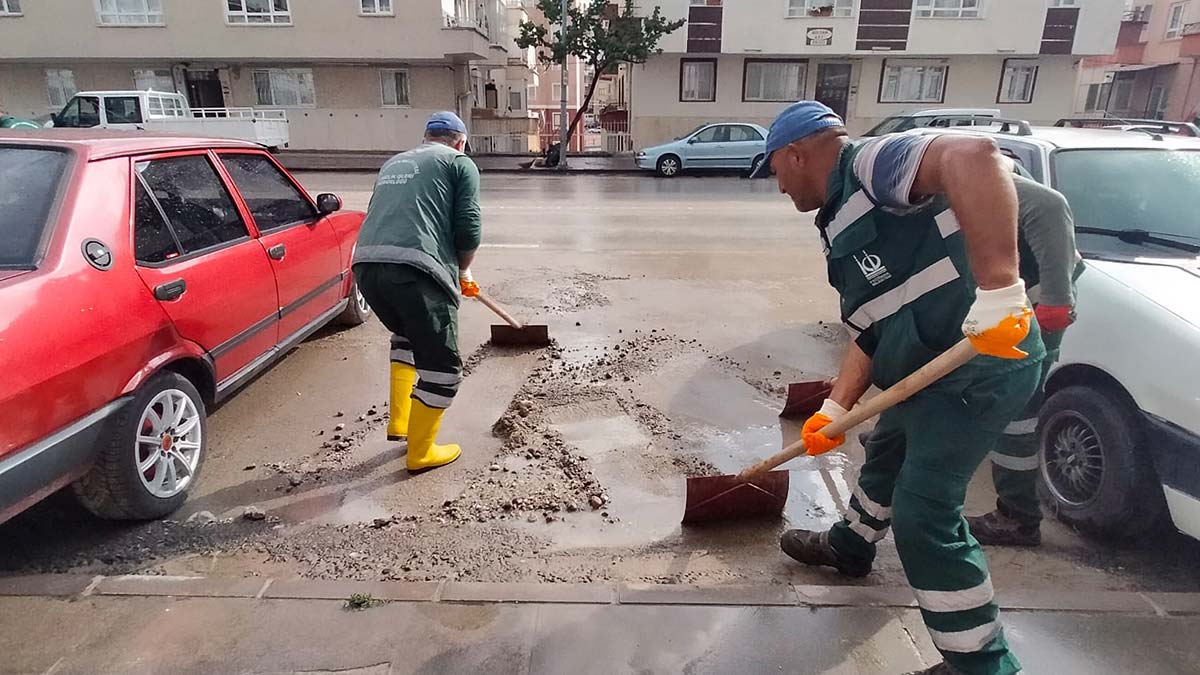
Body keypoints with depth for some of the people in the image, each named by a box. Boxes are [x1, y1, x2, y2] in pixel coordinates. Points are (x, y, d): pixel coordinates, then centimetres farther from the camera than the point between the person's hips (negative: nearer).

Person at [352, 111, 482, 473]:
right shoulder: (460, 163, 12)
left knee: (408, 334, 32)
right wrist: (463, 271, 18)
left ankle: (399, 421, 33)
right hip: (415, 270, -7)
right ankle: (420, 452, 16)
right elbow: (468, 227, 0)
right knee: (442, 365, 8)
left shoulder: (394, 163, 31)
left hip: (367, 264, 7)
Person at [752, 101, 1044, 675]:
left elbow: (973, 155, -37)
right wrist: (835, 410, 6)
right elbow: (868, 329, 13)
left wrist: (998, 289, -41)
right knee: (886, 458, 28)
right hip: (926, 368, 10)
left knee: (923, 517, -5)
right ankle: (848, 547, 55)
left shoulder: (872, 162, -15)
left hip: (980, 363, -10)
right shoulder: (840, 222, 15)